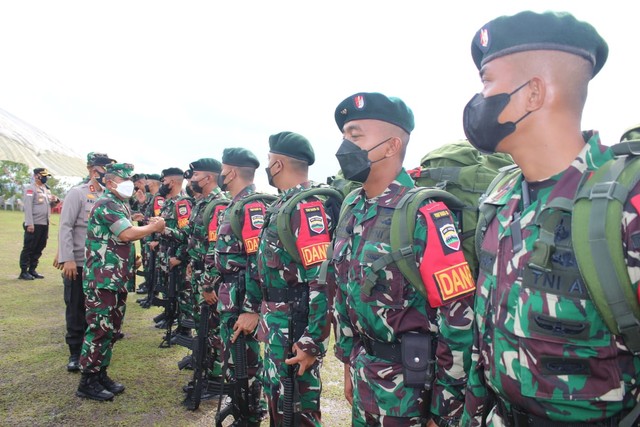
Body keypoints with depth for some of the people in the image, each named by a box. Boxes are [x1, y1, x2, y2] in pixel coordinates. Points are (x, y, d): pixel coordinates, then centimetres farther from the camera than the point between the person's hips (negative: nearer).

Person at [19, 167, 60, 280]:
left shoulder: (46, 189, 17)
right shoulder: (30, 189, -7)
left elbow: (50, 205, 22)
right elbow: (28, 207, -15)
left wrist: (55, 200, -2)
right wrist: (29, 224, -22)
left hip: (45, 224, 8)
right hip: (34, 224, -8)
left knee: (39, 249, 13)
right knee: (28, 248, -1)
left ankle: (32, 270, 22)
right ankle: (23, 272, 6)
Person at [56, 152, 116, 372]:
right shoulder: (77, 193, -7)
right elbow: (66, 227, -12)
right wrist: (67, 259, -19)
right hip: (78, 263, -4)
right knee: (76, 310, 7)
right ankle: (75, 353, 21)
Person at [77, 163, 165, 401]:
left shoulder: (121, 205, 17)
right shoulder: (106, 204, -14)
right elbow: (127, 233, -27)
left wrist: (133, 257, 12)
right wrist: (154, 227, -12)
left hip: (118, 279, 10)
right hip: (102, 280, -10)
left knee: (112, 329, 14)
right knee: (99, 330, -2)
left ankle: (101, 375, 26)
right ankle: (87, 382, 9)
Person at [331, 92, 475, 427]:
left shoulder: (424, 215, -20)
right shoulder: (351, 209, 3)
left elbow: (459, 317, -20)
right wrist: (349, 363, 15)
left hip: (410, 380, -7)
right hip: (365, 372, 7)